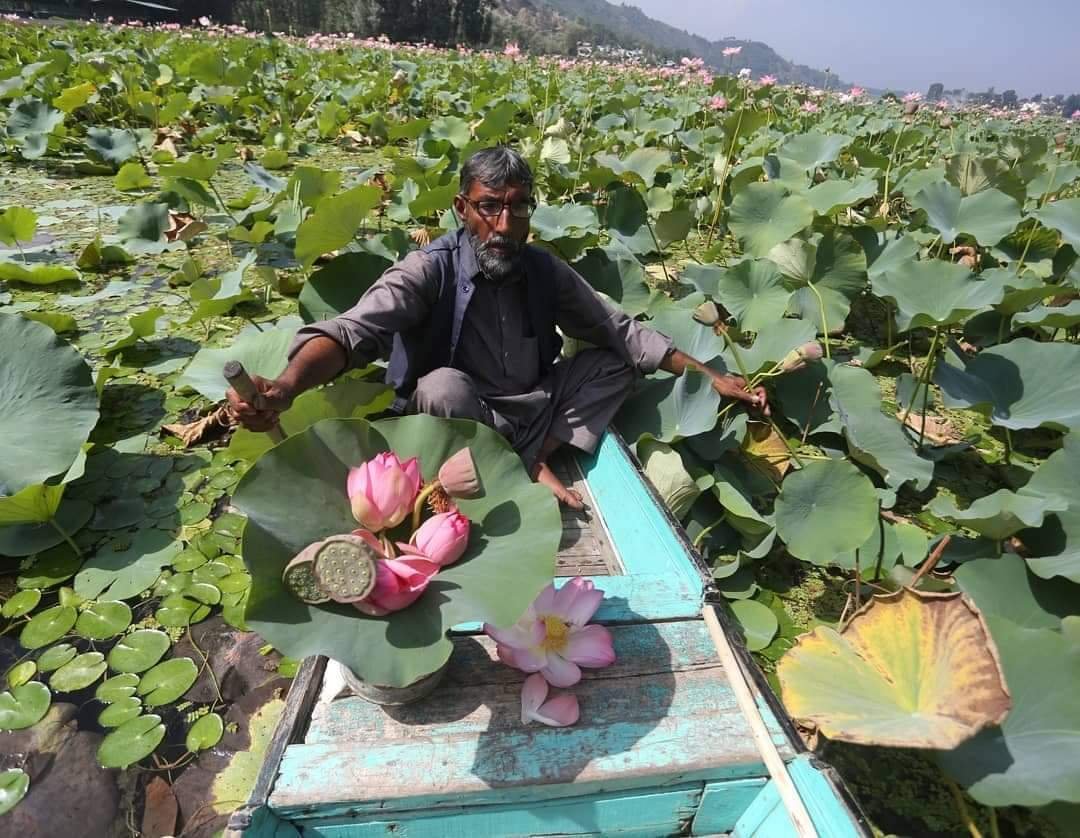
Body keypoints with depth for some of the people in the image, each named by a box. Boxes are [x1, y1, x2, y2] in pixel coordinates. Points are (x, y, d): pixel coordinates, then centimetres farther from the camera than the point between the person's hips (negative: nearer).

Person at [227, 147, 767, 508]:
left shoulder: (545, 271, -3)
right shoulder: (431, 270, -18)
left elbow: (621, 331, 2)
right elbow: (355, 329, -33)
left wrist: (706, 376, -4)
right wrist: (286, 386, -54)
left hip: (534, 416, 5)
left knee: (615, 362, -6)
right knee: (443, 386, -37)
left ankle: (533, 462, -16)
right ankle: (528, 474, -15)